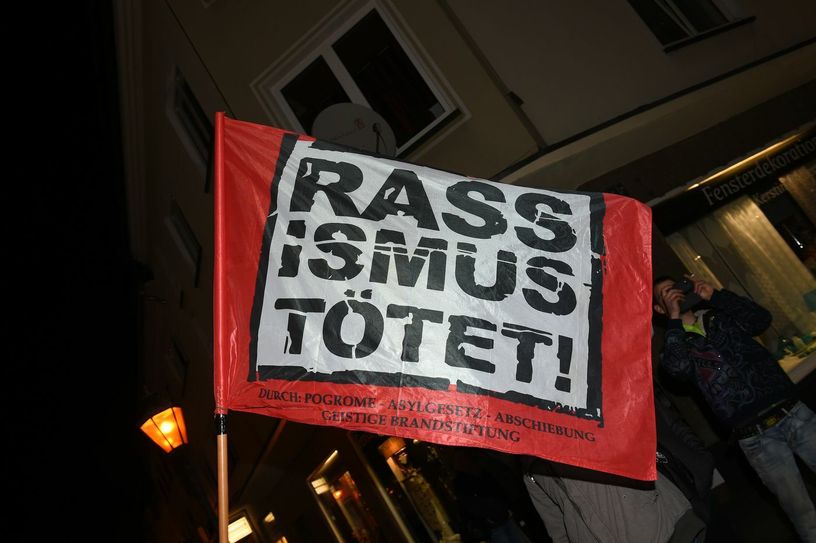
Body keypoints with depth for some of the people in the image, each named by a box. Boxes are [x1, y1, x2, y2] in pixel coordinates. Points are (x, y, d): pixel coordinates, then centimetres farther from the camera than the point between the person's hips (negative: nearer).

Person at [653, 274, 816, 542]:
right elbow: (678, 367, -18)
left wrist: (716, 296, -2)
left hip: (792, 410, 3)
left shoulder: (719, 316, 16)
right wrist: (675, 318, -10)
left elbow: (761, 319, 2)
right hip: (757, 437, -3)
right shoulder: (673, 345, 4)